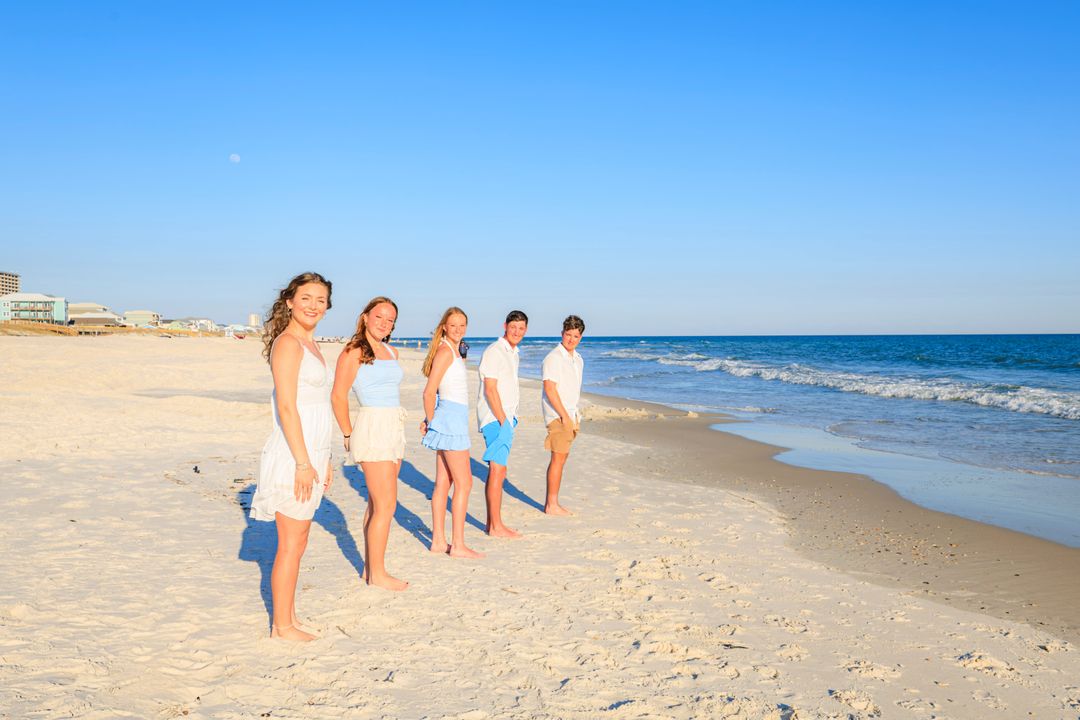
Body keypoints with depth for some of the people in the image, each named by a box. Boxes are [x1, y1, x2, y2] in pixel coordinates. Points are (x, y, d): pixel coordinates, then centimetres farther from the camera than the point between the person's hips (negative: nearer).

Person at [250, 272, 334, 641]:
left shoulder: (309, 344, 15)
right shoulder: (287, 343, -14)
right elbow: (286, 407, -20)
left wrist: (323, 459, 20)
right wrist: (303, 462, -22)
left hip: (309, 454, 9)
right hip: (293, 457, -9)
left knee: (297, 542, 15)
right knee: (291, 544, -1)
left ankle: (289, 618, 26)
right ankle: (282, 626, 11)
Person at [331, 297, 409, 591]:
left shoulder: (392, 353, 14)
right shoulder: (354, 351, -8)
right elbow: (338, 396, -9)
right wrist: (348, 435, -5)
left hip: (394, 429, 8)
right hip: (372, 430, -7)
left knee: (376, 503, 12)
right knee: (386, 505, -7)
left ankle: (370, 567, 19)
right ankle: (377, 573, 3)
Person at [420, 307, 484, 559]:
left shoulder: (456, 351, 16)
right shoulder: (445, 351, -13)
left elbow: (434, 392, 18)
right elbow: (428, 392, -15)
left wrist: (430, 420, 11)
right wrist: (430, 421, -5)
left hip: (453, 419, 9)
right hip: (450, 418, -9)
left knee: (443, 483, 11)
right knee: (464, 483, -6)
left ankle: (438, 540, 16)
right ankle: (458, 545, -2)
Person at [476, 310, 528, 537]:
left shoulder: (513, 353, 17)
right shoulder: (494, 352, -12)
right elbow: (490, 390, -17)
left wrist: (510, 420, 15)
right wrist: (503, 421, -18)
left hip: (506, 418, 9)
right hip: (495, 419, -9)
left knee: (496, 471, 12)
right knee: (497, 471, -8)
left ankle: (492, 523, 18)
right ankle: (496, 526, -3)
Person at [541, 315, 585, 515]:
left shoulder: (577, 359, 14)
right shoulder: (553, 358, -13)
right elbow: (550, 389, -19)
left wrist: (575, 417, 16)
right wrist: (564, 416, -19)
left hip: (570, 414, 9)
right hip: (557, 416, -8)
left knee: (561, 458, 10)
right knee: (559, 458, -8)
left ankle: (550, 503, 16)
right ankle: (552, 505, -2)